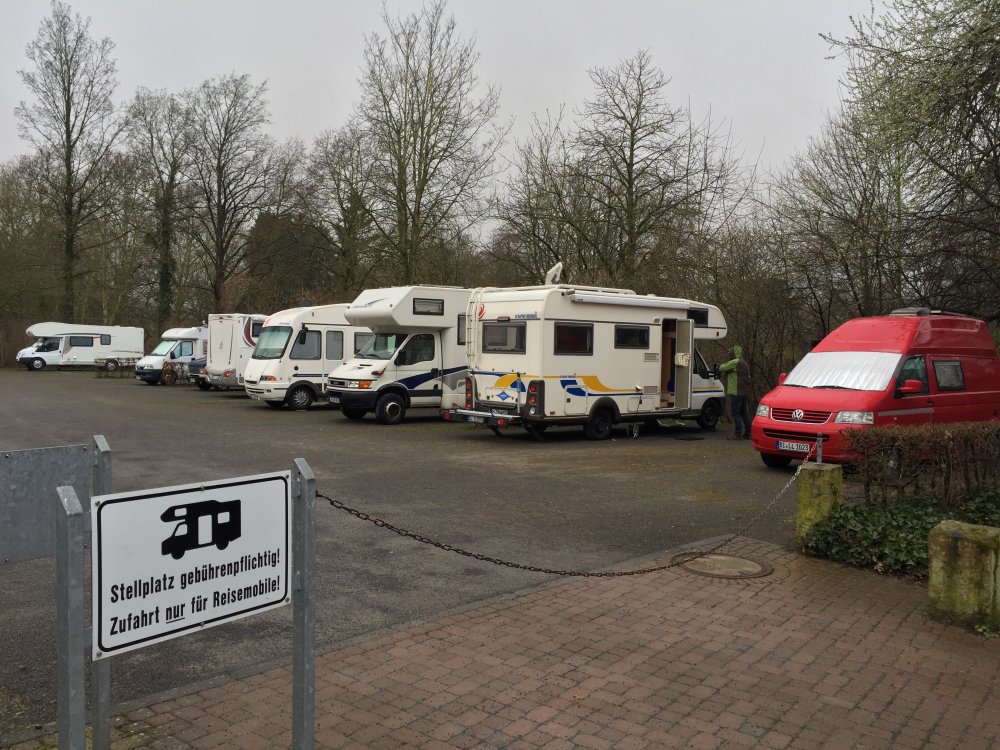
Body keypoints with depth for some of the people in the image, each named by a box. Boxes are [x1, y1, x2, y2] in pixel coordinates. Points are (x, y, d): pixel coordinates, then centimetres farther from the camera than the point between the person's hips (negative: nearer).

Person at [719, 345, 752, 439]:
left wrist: (722, 365, 10)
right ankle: (747, 433, 16)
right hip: (744, 392, 10)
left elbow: (722, 368, -14)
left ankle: (738, 433, -8)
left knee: (735, 412, -7)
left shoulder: (735, 362, -13)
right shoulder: (744, 363, 20)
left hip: (736, 392, -10)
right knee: (744, 412, 13)